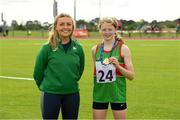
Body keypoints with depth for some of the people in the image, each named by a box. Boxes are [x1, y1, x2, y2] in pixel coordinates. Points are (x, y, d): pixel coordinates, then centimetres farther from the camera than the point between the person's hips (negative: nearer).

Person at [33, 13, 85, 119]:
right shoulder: (48, 48, -8)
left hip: (72, 94, 3)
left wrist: (71, 83, 13)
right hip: (50, 94, -3)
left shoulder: (78, 48, 0)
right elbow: (38, 71, -1)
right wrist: (45, 86, 8)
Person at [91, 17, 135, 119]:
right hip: (99, 94, 3)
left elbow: (131, 76, -6)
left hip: (117, 94, -3)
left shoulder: (123, 49, -5)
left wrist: (118, 66, -19)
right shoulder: (95, 49, 4)